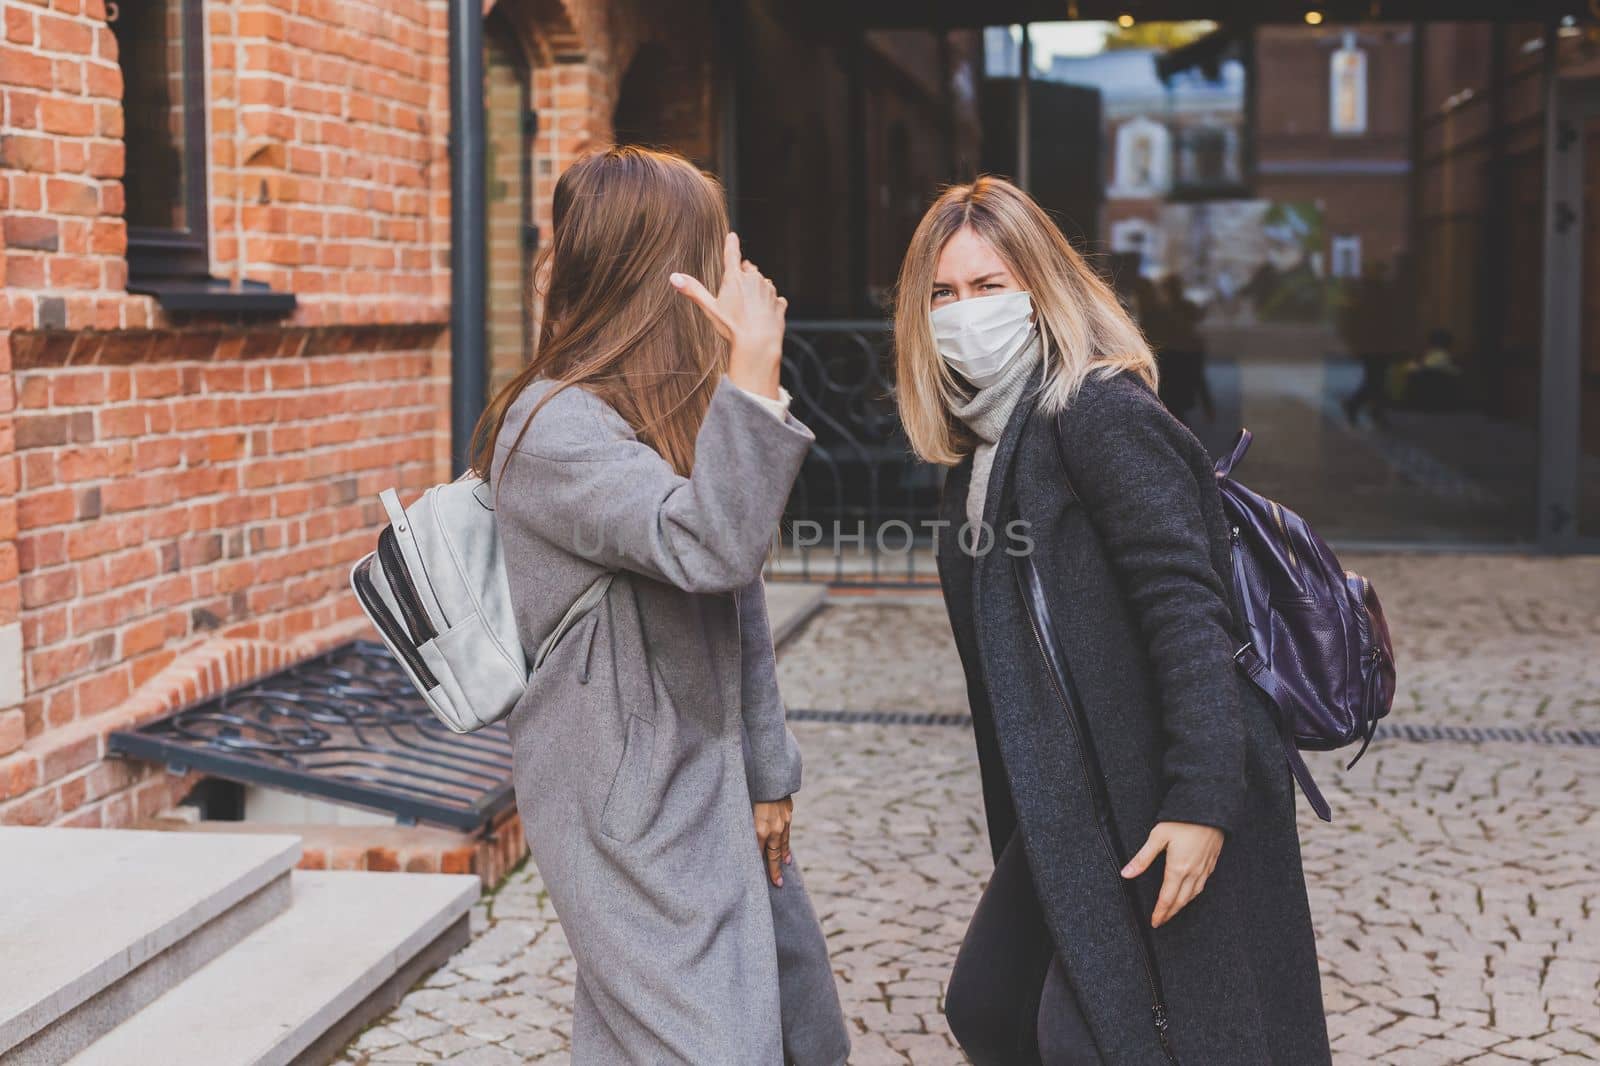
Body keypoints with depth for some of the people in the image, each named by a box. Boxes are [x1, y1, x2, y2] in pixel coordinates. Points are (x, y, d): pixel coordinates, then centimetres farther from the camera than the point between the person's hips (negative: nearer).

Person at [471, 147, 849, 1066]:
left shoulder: (678, 411, 11)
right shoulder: (554, 430, -18)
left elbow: (740, 610, 9)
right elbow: (711, 547, -33)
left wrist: (768, 773, 7)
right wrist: (754, 374, -37)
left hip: (715, 790, 9)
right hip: (630, 810, -9)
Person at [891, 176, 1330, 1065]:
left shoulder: (1100, 415, -14)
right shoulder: (983, 443, 12)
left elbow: (1186, 609, -21)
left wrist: (1201, 800, -26)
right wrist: (1020, 819, 17)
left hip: (1157, 801, -9)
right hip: (1067, 806, 9)